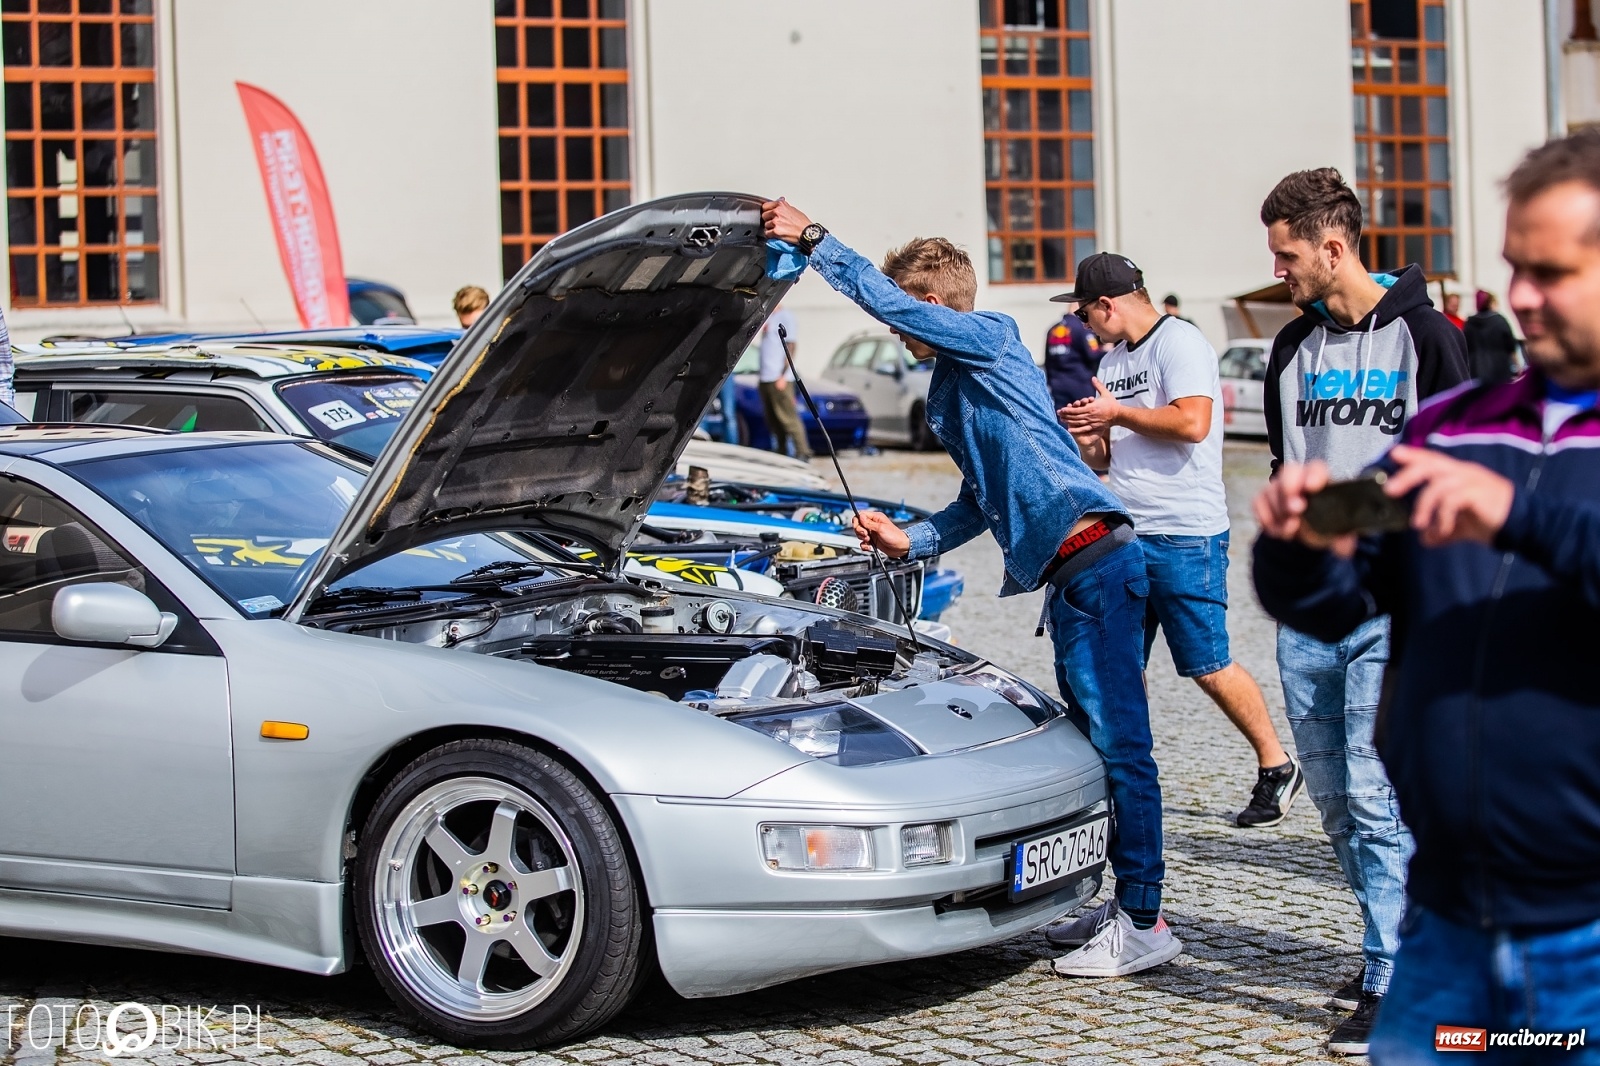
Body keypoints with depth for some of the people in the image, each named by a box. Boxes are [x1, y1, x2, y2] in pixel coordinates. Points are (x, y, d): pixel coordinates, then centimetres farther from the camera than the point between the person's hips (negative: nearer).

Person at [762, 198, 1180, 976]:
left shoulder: (989, 339, -4)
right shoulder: (954, 384, 24)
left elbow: (887, 299, -17)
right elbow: (984, 498, 30)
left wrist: (811, 240, -13)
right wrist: (912, 541, 22)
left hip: (1093, 561, -11)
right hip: (1068, 575, 11)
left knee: (1119, 745, -8)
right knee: (1097, 744, 13)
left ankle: (1143, 925, -6)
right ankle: (1126, 906, 20)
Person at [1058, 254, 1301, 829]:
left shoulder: (1180, 342, -8)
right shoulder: (1113, 361, 19)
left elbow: (1193, 422, -23)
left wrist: (1117, 414, -14)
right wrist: (1085, 432, 2)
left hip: (1185, 537, -8)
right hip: (1125, 538, 8)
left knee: (1208, 667, -5)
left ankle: (1276, 766, 10)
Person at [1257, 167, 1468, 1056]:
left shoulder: (1422, 335, -3)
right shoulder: (1294, 348, 14)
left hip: (1392, 610, -6)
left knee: (1376, 794, -12)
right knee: (1334, 798, 10)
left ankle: (1393, 986, -8)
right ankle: (1397, 942, 25)